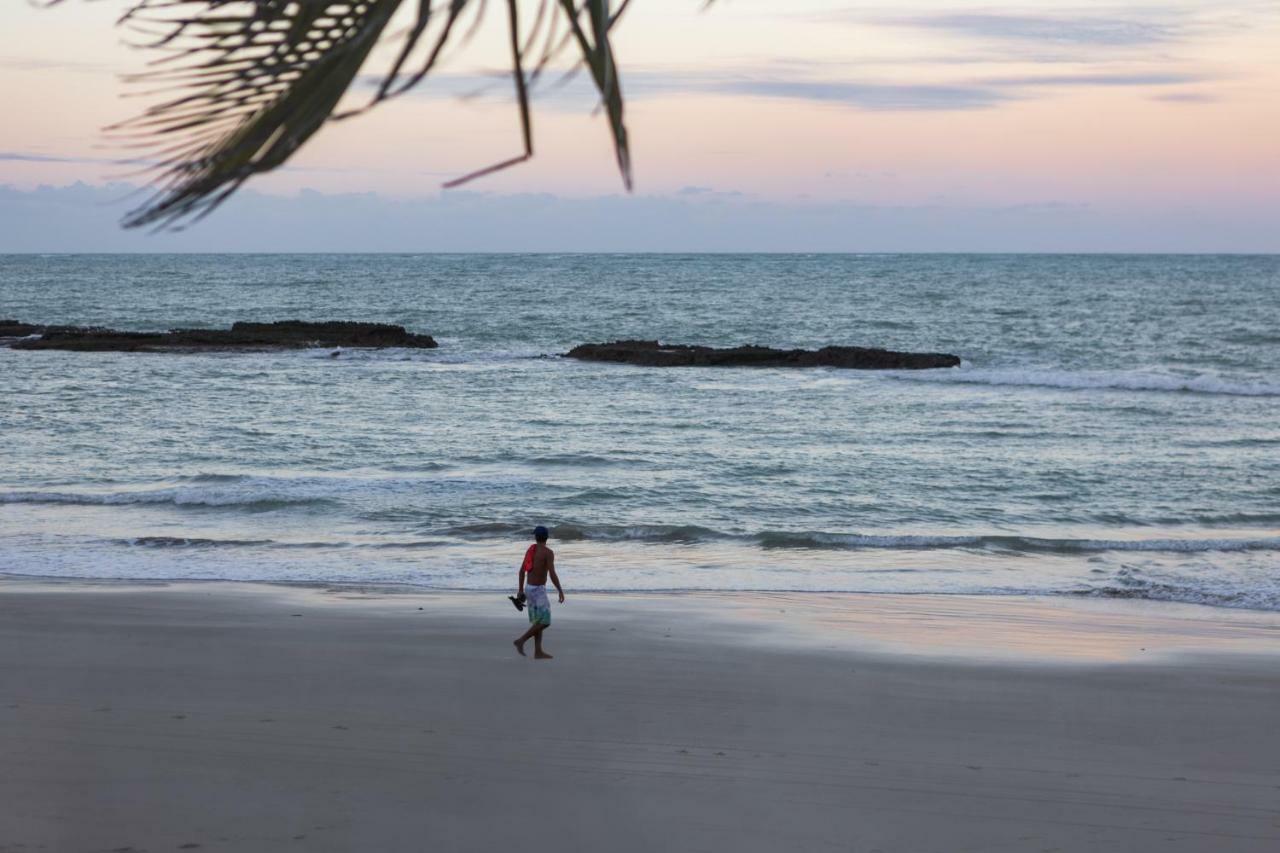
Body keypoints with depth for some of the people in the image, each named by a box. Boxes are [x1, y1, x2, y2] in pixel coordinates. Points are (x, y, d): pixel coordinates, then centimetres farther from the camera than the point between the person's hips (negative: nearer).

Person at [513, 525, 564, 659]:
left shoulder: (531, 549, 7)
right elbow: (552, 575, -23)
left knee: (538, 621, 10)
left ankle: (538, 652, 7)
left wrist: (521, 590, 18)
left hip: (529, 588, 8)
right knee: (544, 622, -3)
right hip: (538, 590, -8)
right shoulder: (548, 552, -17)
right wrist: (561, 592, -15)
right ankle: (521, 641, -7)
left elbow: (522, 570, 11)